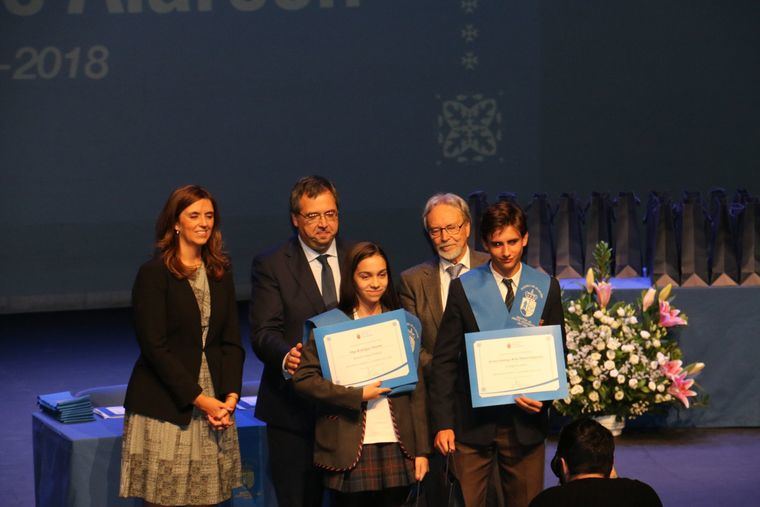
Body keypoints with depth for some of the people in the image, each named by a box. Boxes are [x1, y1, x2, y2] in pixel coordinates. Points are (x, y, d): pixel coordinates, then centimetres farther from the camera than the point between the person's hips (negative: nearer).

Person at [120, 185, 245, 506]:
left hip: (214, 405, 5)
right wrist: (199, 399, -13)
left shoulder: (220, 273, 12)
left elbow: (232, 341, 11)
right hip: (166, 407, -5)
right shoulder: (154, 274, -6)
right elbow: (154, 347, -11)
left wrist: (231, 395, -4)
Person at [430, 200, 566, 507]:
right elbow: (444, 360, 0)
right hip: (473, 421, -1)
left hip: (525, 419, 1)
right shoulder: (464, 288, 1)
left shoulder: (546, 288, 5)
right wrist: (443, 422, -7)